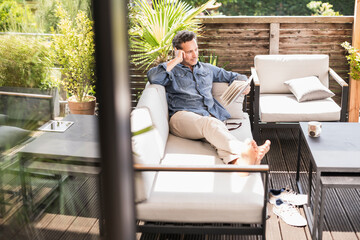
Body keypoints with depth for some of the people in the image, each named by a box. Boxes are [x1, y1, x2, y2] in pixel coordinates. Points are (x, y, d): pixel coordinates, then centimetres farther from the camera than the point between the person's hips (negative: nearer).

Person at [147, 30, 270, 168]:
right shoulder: (171, 70, 18)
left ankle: (237, 160, -67)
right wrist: (176, 60, 3)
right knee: (210, 123, -40)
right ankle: (244, 150, -65)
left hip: (211, 114, 4)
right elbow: (153, 77, -5)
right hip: (183, 115, -4)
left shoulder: (208, 69, 33)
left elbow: (233, 76, 42)